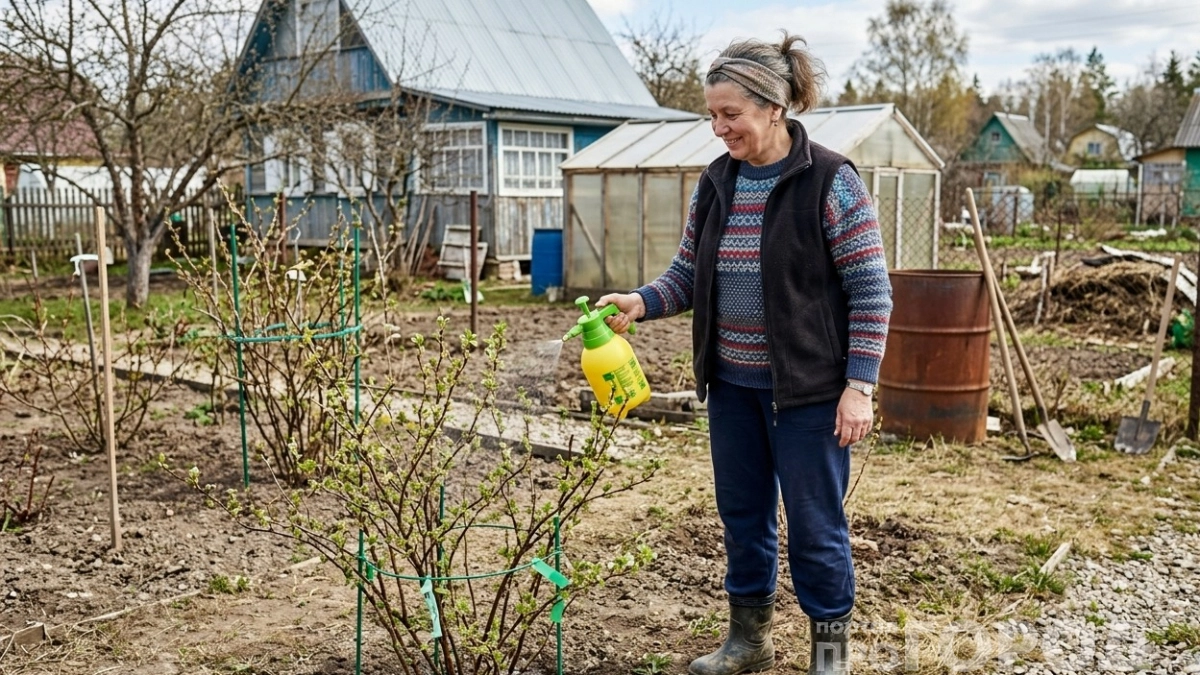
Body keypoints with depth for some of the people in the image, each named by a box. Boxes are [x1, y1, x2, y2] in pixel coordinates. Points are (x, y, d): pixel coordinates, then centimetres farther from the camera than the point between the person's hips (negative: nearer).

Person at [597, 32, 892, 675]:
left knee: (813, 522, 6)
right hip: (732, 385, 6)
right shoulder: (715, 183, 4)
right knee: (743, 514, 16)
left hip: (806, 388, -6)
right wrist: (640, 302, -11)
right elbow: (688, 276, 9)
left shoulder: (830, 181, -13)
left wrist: (859, 386, -15)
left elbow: (870, 290, -12)